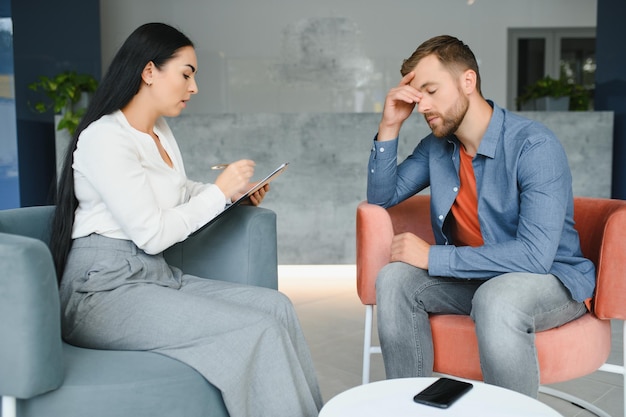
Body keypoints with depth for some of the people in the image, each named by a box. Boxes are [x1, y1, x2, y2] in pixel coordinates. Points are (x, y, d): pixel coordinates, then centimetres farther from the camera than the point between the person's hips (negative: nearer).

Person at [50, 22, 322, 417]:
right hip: (106, 288, -8)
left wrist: (237, 191, 9)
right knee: (257, 330, -21)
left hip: (156, 277, 8)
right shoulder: (105, 137, -15)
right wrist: (219, 191, -11)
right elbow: (151, 235, -18)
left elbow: (175, 194, 24)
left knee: (277, 306, -7)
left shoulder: (160, 130, 12)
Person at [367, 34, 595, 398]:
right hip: (474, 276, 6)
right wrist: (390, 127, -8)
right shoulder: (437, 145, 0)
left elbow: (535, 254, -29)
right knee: (395, 279, -16)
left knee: (496, 298, -37)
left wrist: (432, 257, -25)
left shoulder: (534, 146, -21)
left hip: (551, 278, -6)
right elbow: (382, 196, 6)